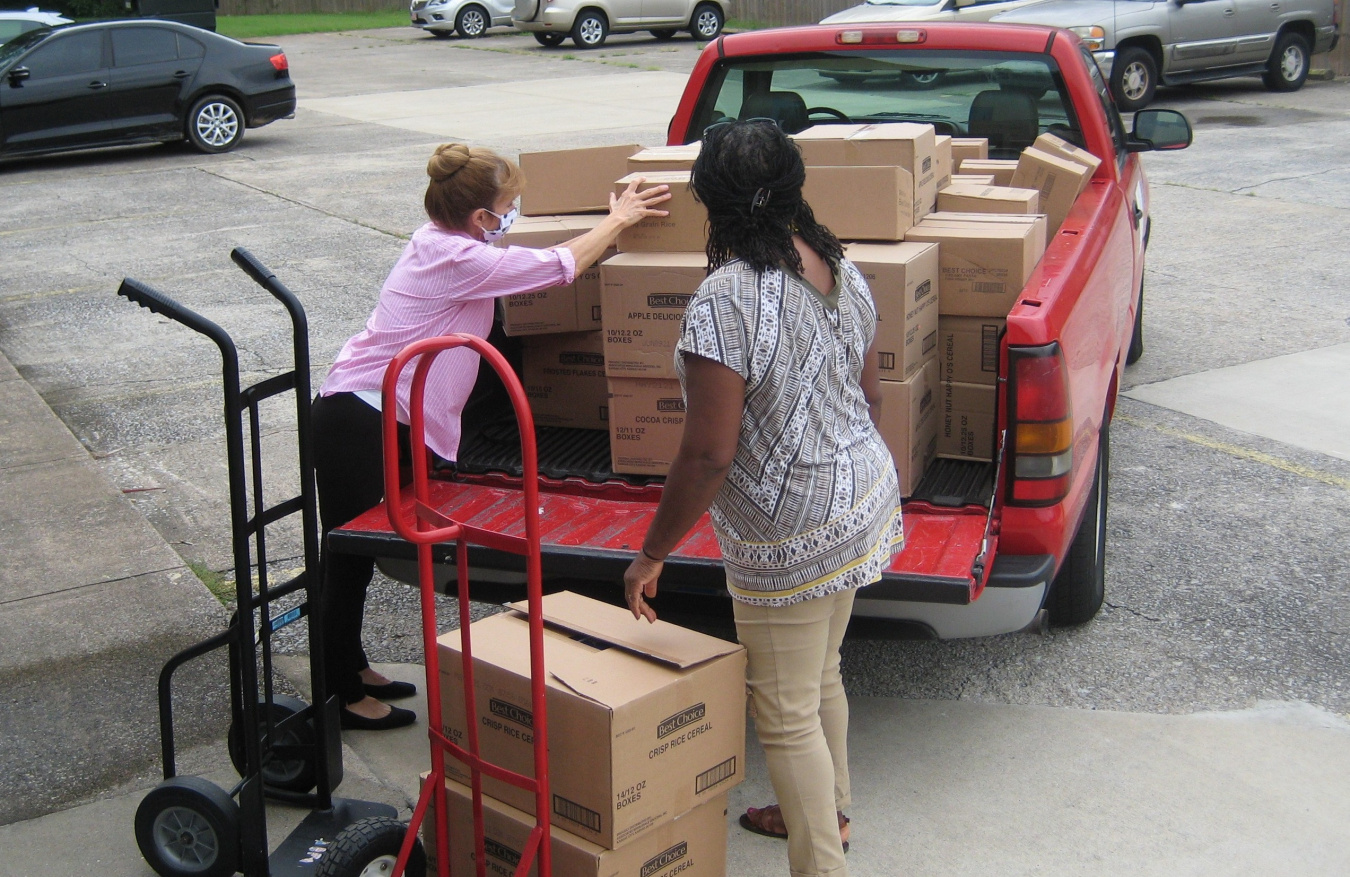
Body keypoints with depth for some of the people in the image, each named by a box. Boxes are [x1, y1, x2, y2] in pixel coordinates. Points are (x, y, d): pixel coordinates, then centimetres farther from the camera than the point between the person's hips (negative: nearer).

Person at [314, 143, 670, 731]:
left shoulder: (438, 242, 10)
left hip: (360, 412, 10)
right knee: (348, 555, 0)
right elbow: (558, 267, -15)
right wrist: (617, 220, -1)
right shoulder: (460, 260, -19)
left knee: (355, 552, 18)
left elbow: (537, 268, 20)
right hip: (360, 423, -10)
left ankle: (351, 668, 31)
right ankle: (342, 695, 11)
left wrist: (611, 225, 19)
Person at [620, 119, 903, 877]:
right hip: (865, 499, 9)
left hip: (792, 536, -9)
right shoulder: (843, 271, 1)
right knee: (822, 675, 27)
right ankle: (828, 814, 46)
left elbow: (708, 454, -25)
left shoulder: (724, 301, -24)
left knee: (786, 714, 6)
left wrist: (652, 553, -13)